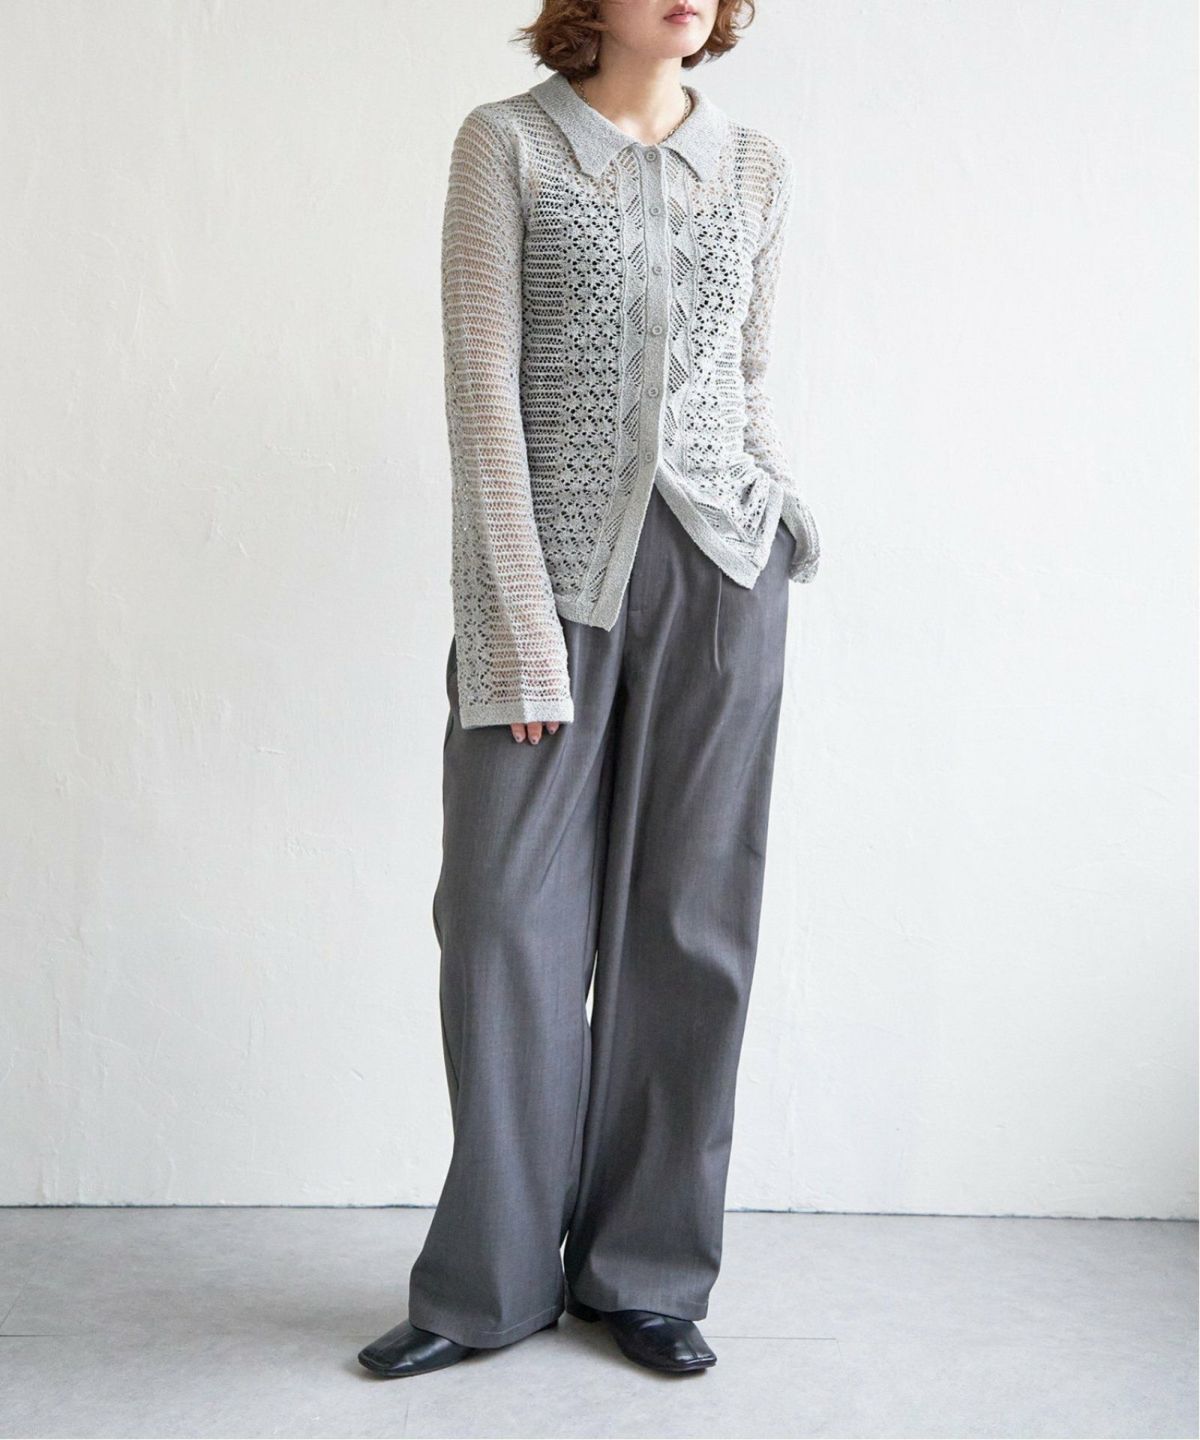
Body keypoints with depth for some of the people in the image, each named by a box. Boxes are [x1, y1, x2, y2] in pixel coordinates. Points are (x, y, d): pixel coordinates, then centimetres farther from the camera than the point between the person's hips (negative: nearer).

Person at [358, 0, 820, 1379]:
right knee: (505, 915, -3)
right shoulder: (507, 142, 1)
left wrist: (779, 519, 7)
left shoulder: (757, 165, 12)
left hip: (718, 559, 3)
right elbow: (483, 383, -7)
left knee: (687, 919, 5)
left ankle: (646, 1272, 20)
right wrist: (523, 625, -13)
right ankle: (495, 1279, 15)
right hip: (554, 555, -3)